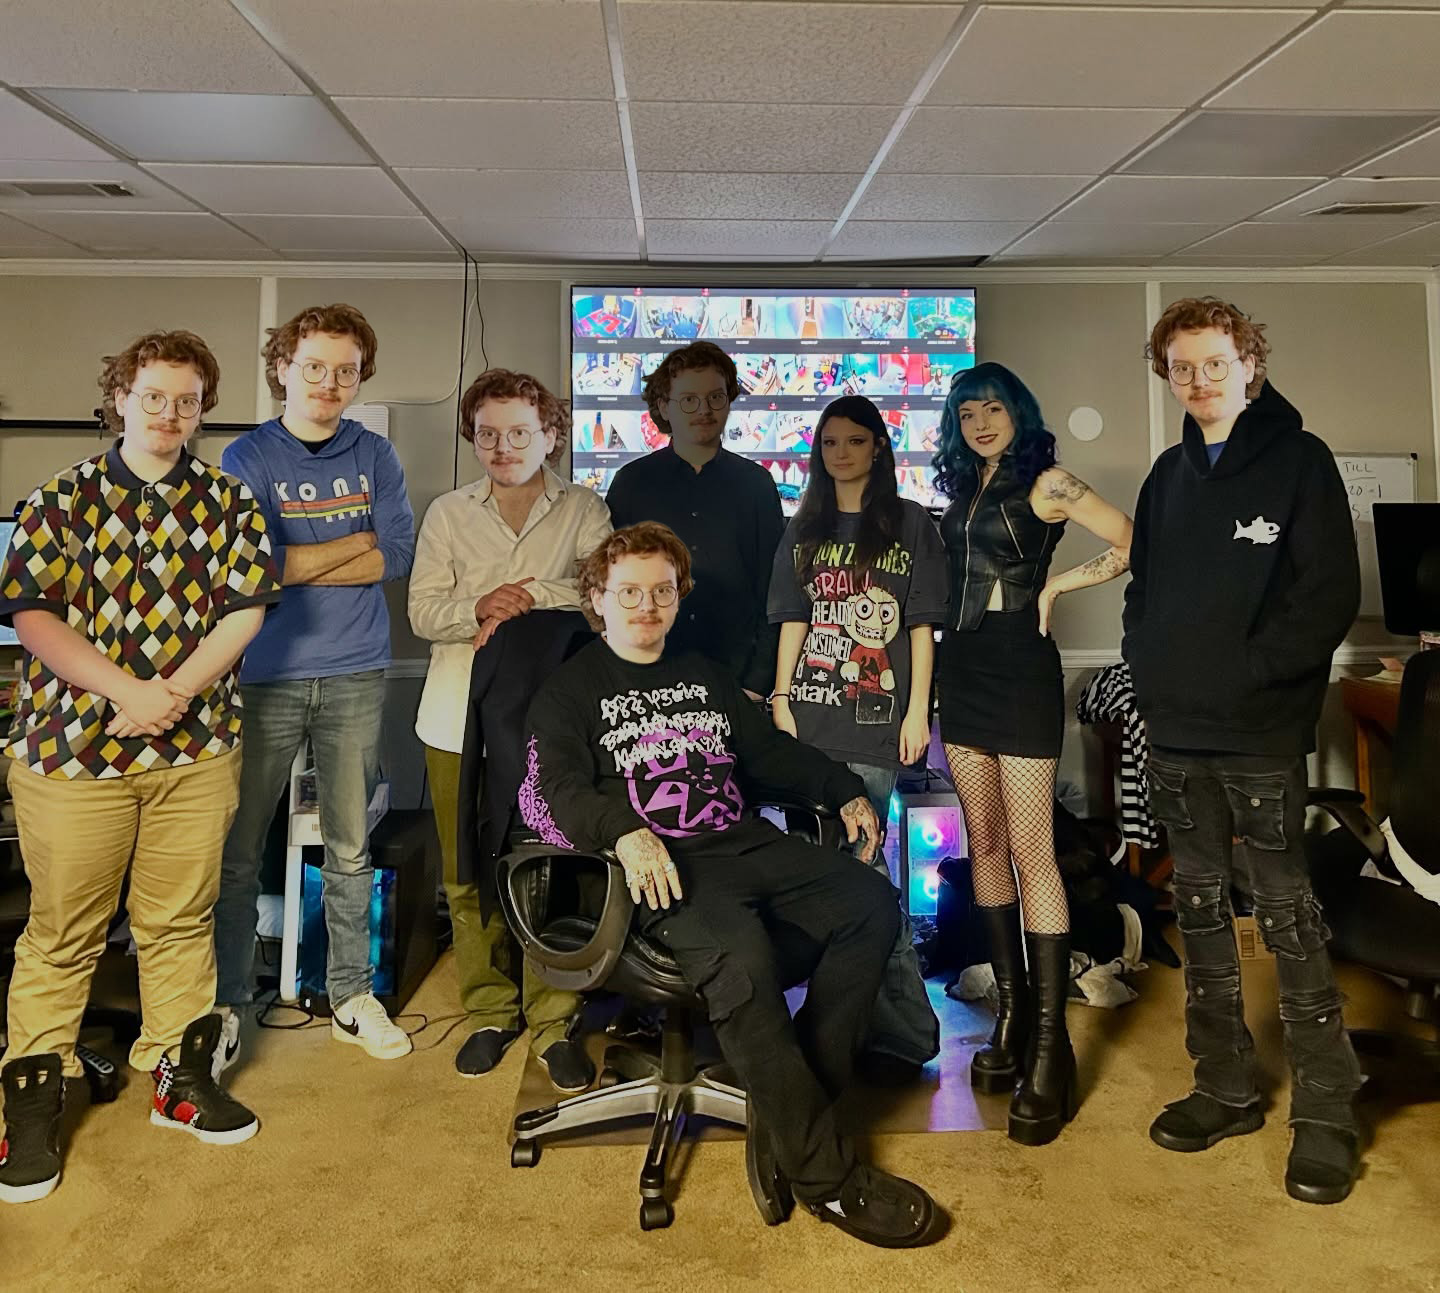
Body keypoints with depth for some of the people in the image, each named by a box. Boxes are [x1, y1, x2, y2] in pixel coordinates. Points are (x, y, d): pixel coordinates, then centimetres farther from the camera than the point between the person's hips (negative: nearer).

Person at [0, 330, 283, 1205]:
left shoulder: (230, 502, 7)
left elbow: (246, 609, -1)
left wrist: (174, 690, -15)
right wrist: (126, 689, -18)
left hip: (198, 746, 2)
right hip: (72, 741, -1)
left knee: (182, 919, 11)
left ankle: (180, 1074, 26)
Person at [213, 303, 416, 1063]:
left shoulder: (375, 457, 7)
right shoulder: (247, 458, 0)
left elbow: (398, 556, -5)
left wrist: (296, 562, -10)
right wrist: (357, 539, -8)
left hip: (355, 675, 2)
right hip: (266, 676, -2)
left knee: (350, 847, 11)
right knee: (239, 848, 5)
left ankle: (350, 998, 24)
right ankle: (227, 1003, 22)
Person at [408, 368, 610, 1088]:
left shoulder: (583, 511, 7)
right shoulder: (448, 514, 12)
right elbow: (422, 612, 3)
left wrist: (528, 597, -15)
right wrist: (481, 607, -15)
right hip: (459, 721, 2)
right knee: (469, 876, 7)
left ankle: (553, 1022, 12)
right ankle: (489, 1013, 23)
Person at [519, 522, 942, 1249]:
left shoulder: (703, 676, 27)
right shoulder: (571, 689, 9)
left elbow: (771, 751, 29)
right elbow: (556, 786, -6)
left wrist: (845, 791, 15)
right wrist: (626, 831, -26)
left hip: (746, 843, 6)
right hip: (665, 863, -6)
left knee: (870, 904, -18)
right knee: (741, 963, -34)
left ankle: (790, 1112, -16)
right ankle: (823, 1171, -21)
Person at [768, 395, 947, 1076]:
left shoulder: (910, 524, 8)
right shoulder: (804, 531, 18)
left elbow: (921, 625, 3)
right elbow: (793, 623, 14)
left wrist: (917, 710, -4)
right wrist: (781, 701, 5)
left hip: (876, 719, -4)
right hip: (811, 717, 4)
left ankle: (902, 1025, 5)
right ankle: (903, 1020, 16)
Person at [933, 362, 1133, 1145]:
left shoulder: (1045, 482, -4)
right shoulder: (961, 491, 15)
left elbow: (1129, 544, -10)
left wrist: (1055, 586, -6)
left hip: (1020, 669, -7)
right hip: (962, 669, 7)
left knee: (1030, 852, -8)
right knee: (984, 845, 8)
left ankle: (1050, 1046, -2)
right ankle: (1012, 1013, 18)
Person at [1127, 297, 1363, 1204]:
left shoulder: (1299, 460, -2)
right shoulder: (1169, 475, 14)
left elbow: (1331, 594, -10)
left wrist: (1245, 672, -15)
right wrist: (1150, 668, 3)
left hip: (1261, 732, -6)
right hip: (1176, 733, 6)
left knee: (1287, 917, -2)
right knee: (1200, 911, 12)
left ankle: (1327, 1114, 12)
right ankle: (1226, 1088, 25)